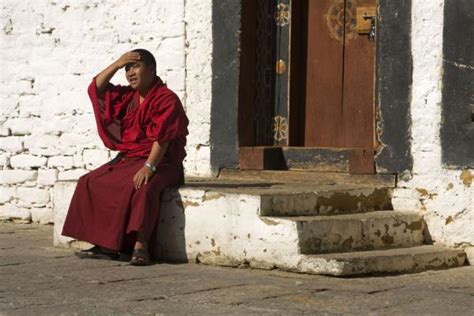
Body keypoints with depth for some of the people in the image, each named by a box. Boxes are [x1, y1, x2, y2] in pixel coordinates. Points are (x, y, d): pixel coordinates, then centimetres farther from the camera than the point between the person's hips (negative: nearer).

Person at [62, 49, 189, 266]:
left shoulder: (166, 99, -9)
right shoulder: (127, 97, 15)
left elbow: (161, 137, -20)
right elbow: (96, 89, 15)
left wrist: (149, 166, -31)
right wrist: (116, 64, 3)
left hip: (160, 162, -8)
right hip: (127, 159, 8)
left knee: (141, 187, -38)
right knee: (90, 182, -9)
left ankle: (140, 245, -42)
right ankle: (104, 245, -14)